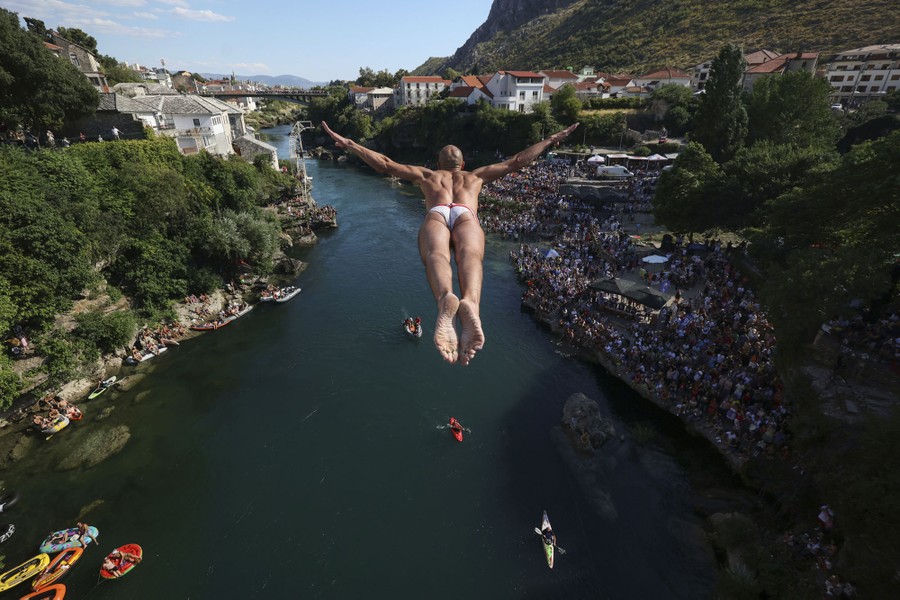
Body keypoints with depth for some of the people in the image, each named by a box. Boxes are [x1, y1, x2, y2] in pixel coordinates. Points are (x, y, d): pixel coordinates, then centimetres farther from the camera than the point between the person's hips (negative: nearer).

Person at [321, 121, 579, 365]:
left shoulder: (426, 174, 42)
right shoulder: (477, 175, 43)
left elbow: (385, 164, 37)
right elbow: (517, 161, 45)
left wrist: (347, 143, 44)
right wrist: (551, 139, 57)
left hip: (435, 215, 0)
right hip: (466, 216, 0)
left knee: (436, 255, -31)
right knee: (469, 255, -30)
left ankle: (446, 300, -67)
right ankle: (469, 304, -65)